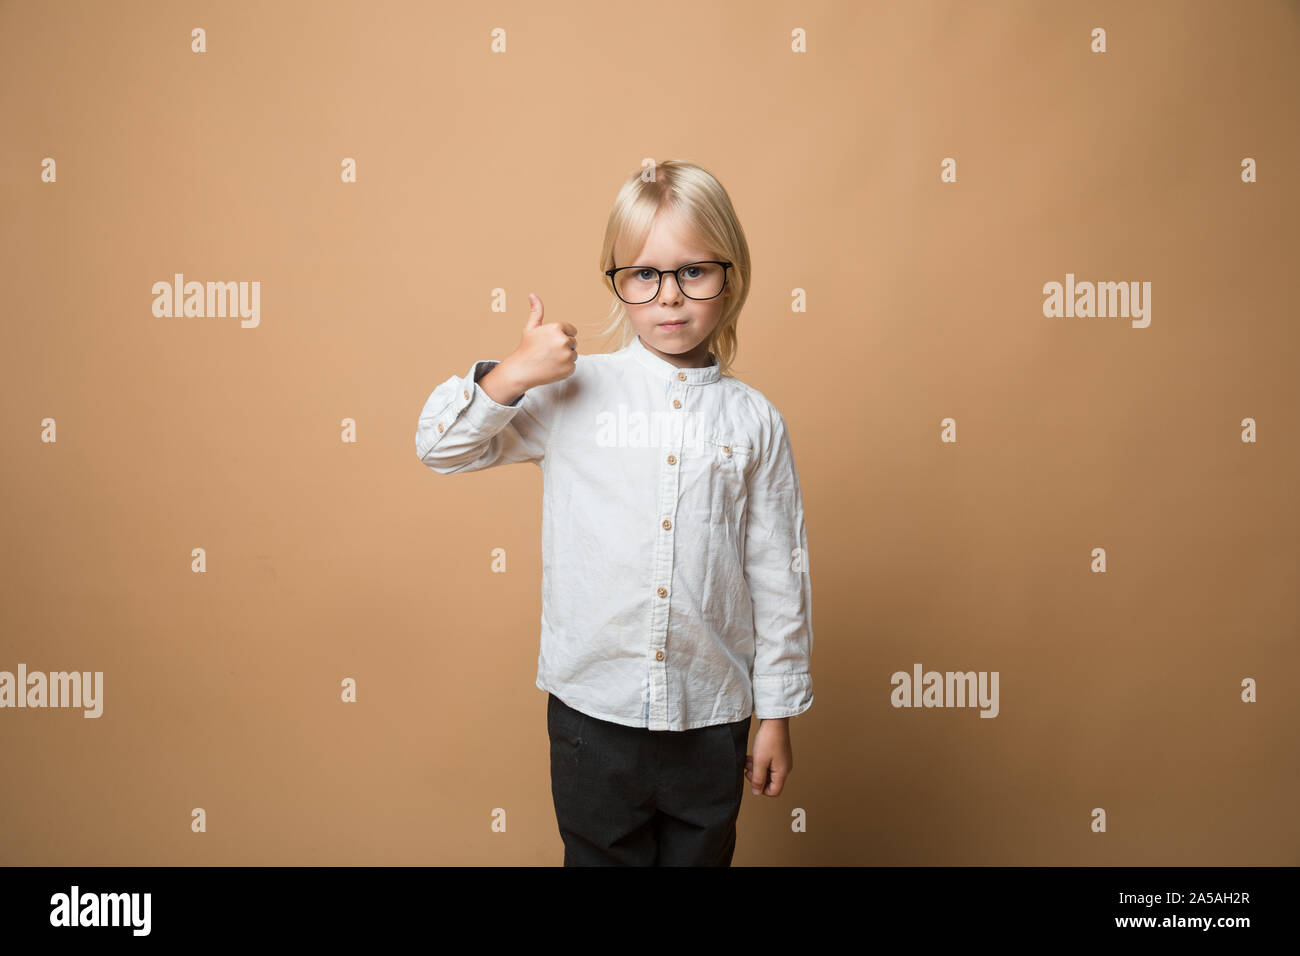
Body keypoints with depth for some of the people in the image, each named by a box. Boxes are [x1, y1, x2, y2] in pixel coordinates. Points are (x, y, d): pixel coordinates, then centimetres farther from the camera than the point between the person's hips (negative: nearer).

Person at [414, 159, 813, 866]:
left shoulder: (753, 420, -2)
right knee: (601, 856, 17)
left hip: (711, 722, 1)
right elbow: (440, 446, 1)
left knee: (702, 856, 18)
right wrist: (510, 375, -16)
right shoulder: (572, 395, -4)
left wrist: (777, 715, 5)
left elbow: (779, 574, 2)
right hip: (593, 711, 0)